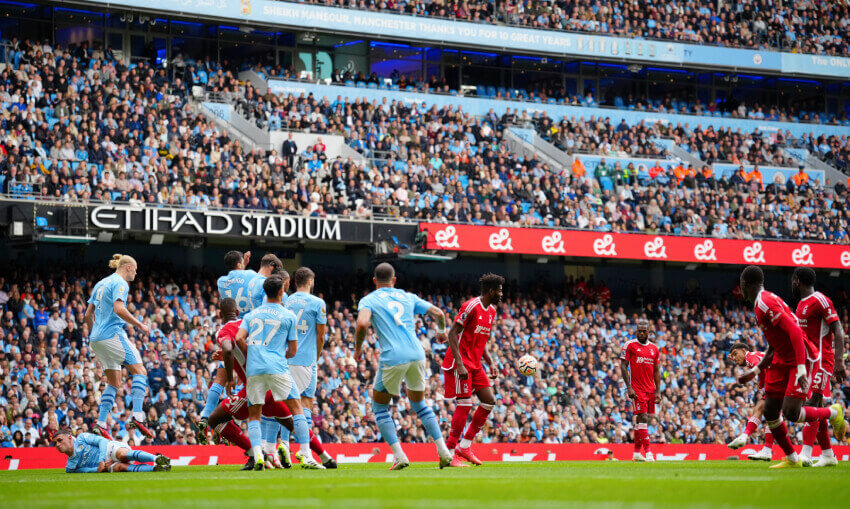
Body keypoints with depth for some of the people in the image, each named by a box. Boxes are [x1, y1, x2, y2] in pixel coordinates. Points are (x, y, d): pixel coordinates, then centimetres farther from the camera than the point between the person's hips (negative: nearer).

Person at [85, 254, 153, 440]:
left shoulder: (101, 284, 22)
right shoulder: (120, 283, -5)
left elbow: (88, 315, 23)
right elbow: (119, 309, -21)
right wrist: (139, 325, -12)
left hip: (97, 338, 9)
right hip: (113, 333, -9)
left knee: (114, 382, 12)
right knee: (140, 371, -8)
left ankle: (100, 424, 3)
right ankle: (137, 416, -22)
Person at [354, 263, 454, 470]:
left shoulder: (368, 300, 7)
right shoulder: (407, 297, 19)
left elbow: (362, 323, -13)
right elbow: (438, 313, 17)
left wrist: (358, 347, 4)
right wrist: (441, 331, 37)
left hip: (393, 358, -4)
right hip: (417, 354, 4)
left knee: (379, 407, 14)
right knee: (418, 403, 24)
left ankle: (399, 455, 0)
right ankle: (443, 451, 13)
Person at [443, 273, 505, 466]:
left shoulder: (491, 311, 13)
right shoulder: (471, 307, -15)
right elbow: (452, 334, -18)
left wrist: (490, 363, 12)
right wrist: (460, 364, -24)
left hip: (475, 364, 9)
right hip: (460, 362, -9)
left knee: (489, 401, 3)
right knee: (465, 404, -12)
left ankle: (465, 445, 9)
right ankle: (450, 452, -6)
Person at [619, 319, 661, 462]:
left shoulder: (654, 348, 13)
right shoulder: (630, 345, -2)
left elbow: (657, 371, 16)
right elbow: (623, 367, -4)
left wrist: (658, 391, 9)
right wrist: (629, 387, -12)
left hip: (650, 389, 5)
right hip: (636, 389, -5)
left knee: (643, 420, 7)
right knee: (643, 418, -14)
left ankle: (637, 453, 14)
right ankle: (647, 453, -17)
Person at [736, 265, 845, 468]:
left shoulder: (765, 303, -18)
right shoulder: (762, 304, 15)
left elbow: (795, 332, -26)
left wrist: (801, 368, -31)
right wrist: (755, 371, 24)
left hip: (800, 359, -10)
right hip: (781, 361, 10)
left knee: (790, 412, -19)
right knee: (770, 413, 3)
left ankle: (833, 412, 7)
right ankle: (792, 459, 14)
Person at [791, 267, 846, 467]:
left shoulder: (820, 301, -11)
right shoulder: (801, 304, 17)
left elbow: (838, 331, -15)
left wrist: (839, 360, -23)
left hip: (821, 360, -9)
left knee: (812, 403, -18)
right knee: (816, 407, 9)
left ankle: (805, 454, -27)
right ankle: (828, 455, 15)